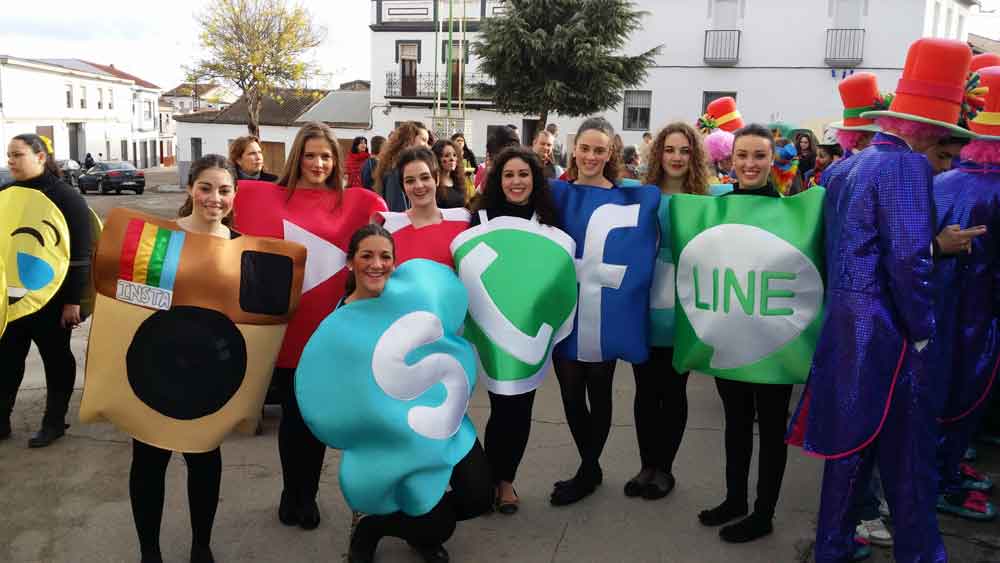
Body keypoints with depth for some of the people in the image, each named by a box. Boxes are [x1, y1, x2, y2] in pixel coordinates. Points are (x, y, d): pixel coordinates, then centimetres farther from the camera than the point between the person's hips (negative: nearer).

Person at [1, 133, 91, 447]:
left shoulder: (65, 197, -10)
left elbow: (79, 254, -13)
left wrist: (72, 300, -16)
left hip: (51, 298, -5)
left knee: (56, 358, 8)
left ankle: (54, 422, 20)